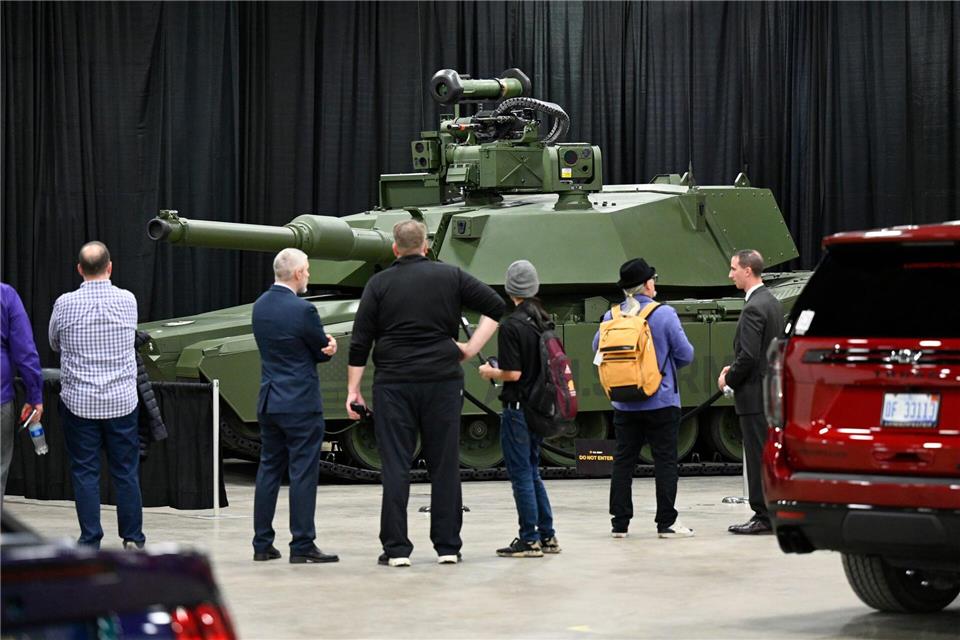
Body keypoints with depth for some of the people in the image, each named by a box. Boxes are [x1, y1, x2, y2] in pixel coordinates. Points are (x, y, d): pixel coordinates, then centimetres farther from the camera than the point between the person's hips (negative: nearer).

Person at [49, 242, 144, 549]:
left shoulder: (65, 304, -9)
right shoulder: (127, 300, -5)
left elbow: (55, 344, 8)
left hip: (79, 403, -1)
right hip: (122, 401, 1)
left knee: (85, 473, 6)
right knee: (126, 472, 10)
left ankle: (90, 544, 6)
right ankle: (132, 540, 15)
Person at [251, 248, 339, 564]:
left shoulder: (260, 306, 7)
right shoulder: (303, 310, -18)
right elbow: (324, 351, -7)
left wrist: (324, 345, -2)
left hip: (268, 404, 7)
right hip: (301, 404, -7)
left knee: (268, 471, 12)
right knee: (303, 473, -3)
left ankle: (262, 544, 14)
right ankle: (302, 546, -3)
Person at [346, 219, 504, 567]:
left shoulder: (379, 284, 2)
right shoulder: (450, 276, 4)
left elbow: (360, 342, -2)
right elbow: (496, 307, 0)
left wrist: (353, 388, 3)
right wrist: (472, 348, 0)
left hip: (394, 385, -1)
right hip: (442, 381, 1)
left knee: (395, 466, 1)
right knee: (444, 466, 7)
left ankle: (396, 548, -1)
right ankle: (448, 546, 10)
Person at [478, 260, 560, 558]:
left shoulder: (511, 326, -17)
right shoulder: (544, 322, 7)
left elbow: (513, 373, -21)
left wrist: (490, 372, -1)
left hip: (517, 408, -8)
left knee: (521, 474, -1)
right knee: (532, 472, 18)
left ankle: (529, 540, 2)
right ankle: (547, 536, 19)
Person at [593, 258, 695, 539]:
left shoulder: (611, 316, -1)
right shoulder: (664, 314, -11)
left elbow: (598, 347, 11)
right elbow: (685, 354, -9)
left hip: (624, 404, 4)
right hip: (661, 401, -4)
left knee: (623, 461, 9)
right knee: (665, 461, 2)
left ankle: (620, 523, 10)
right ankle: (666, 523, 2)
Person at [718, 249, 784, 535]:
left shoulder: (753, 308, -18)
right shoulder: (773, 303, 14)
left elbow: (748, 356, -23)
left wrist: (729, 379, -7)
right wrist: (733, 369, 15)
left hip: (755, 394, -10)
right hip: (773, 390, 10)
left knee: (758, 456, -5)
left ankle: (763, 517, -2)